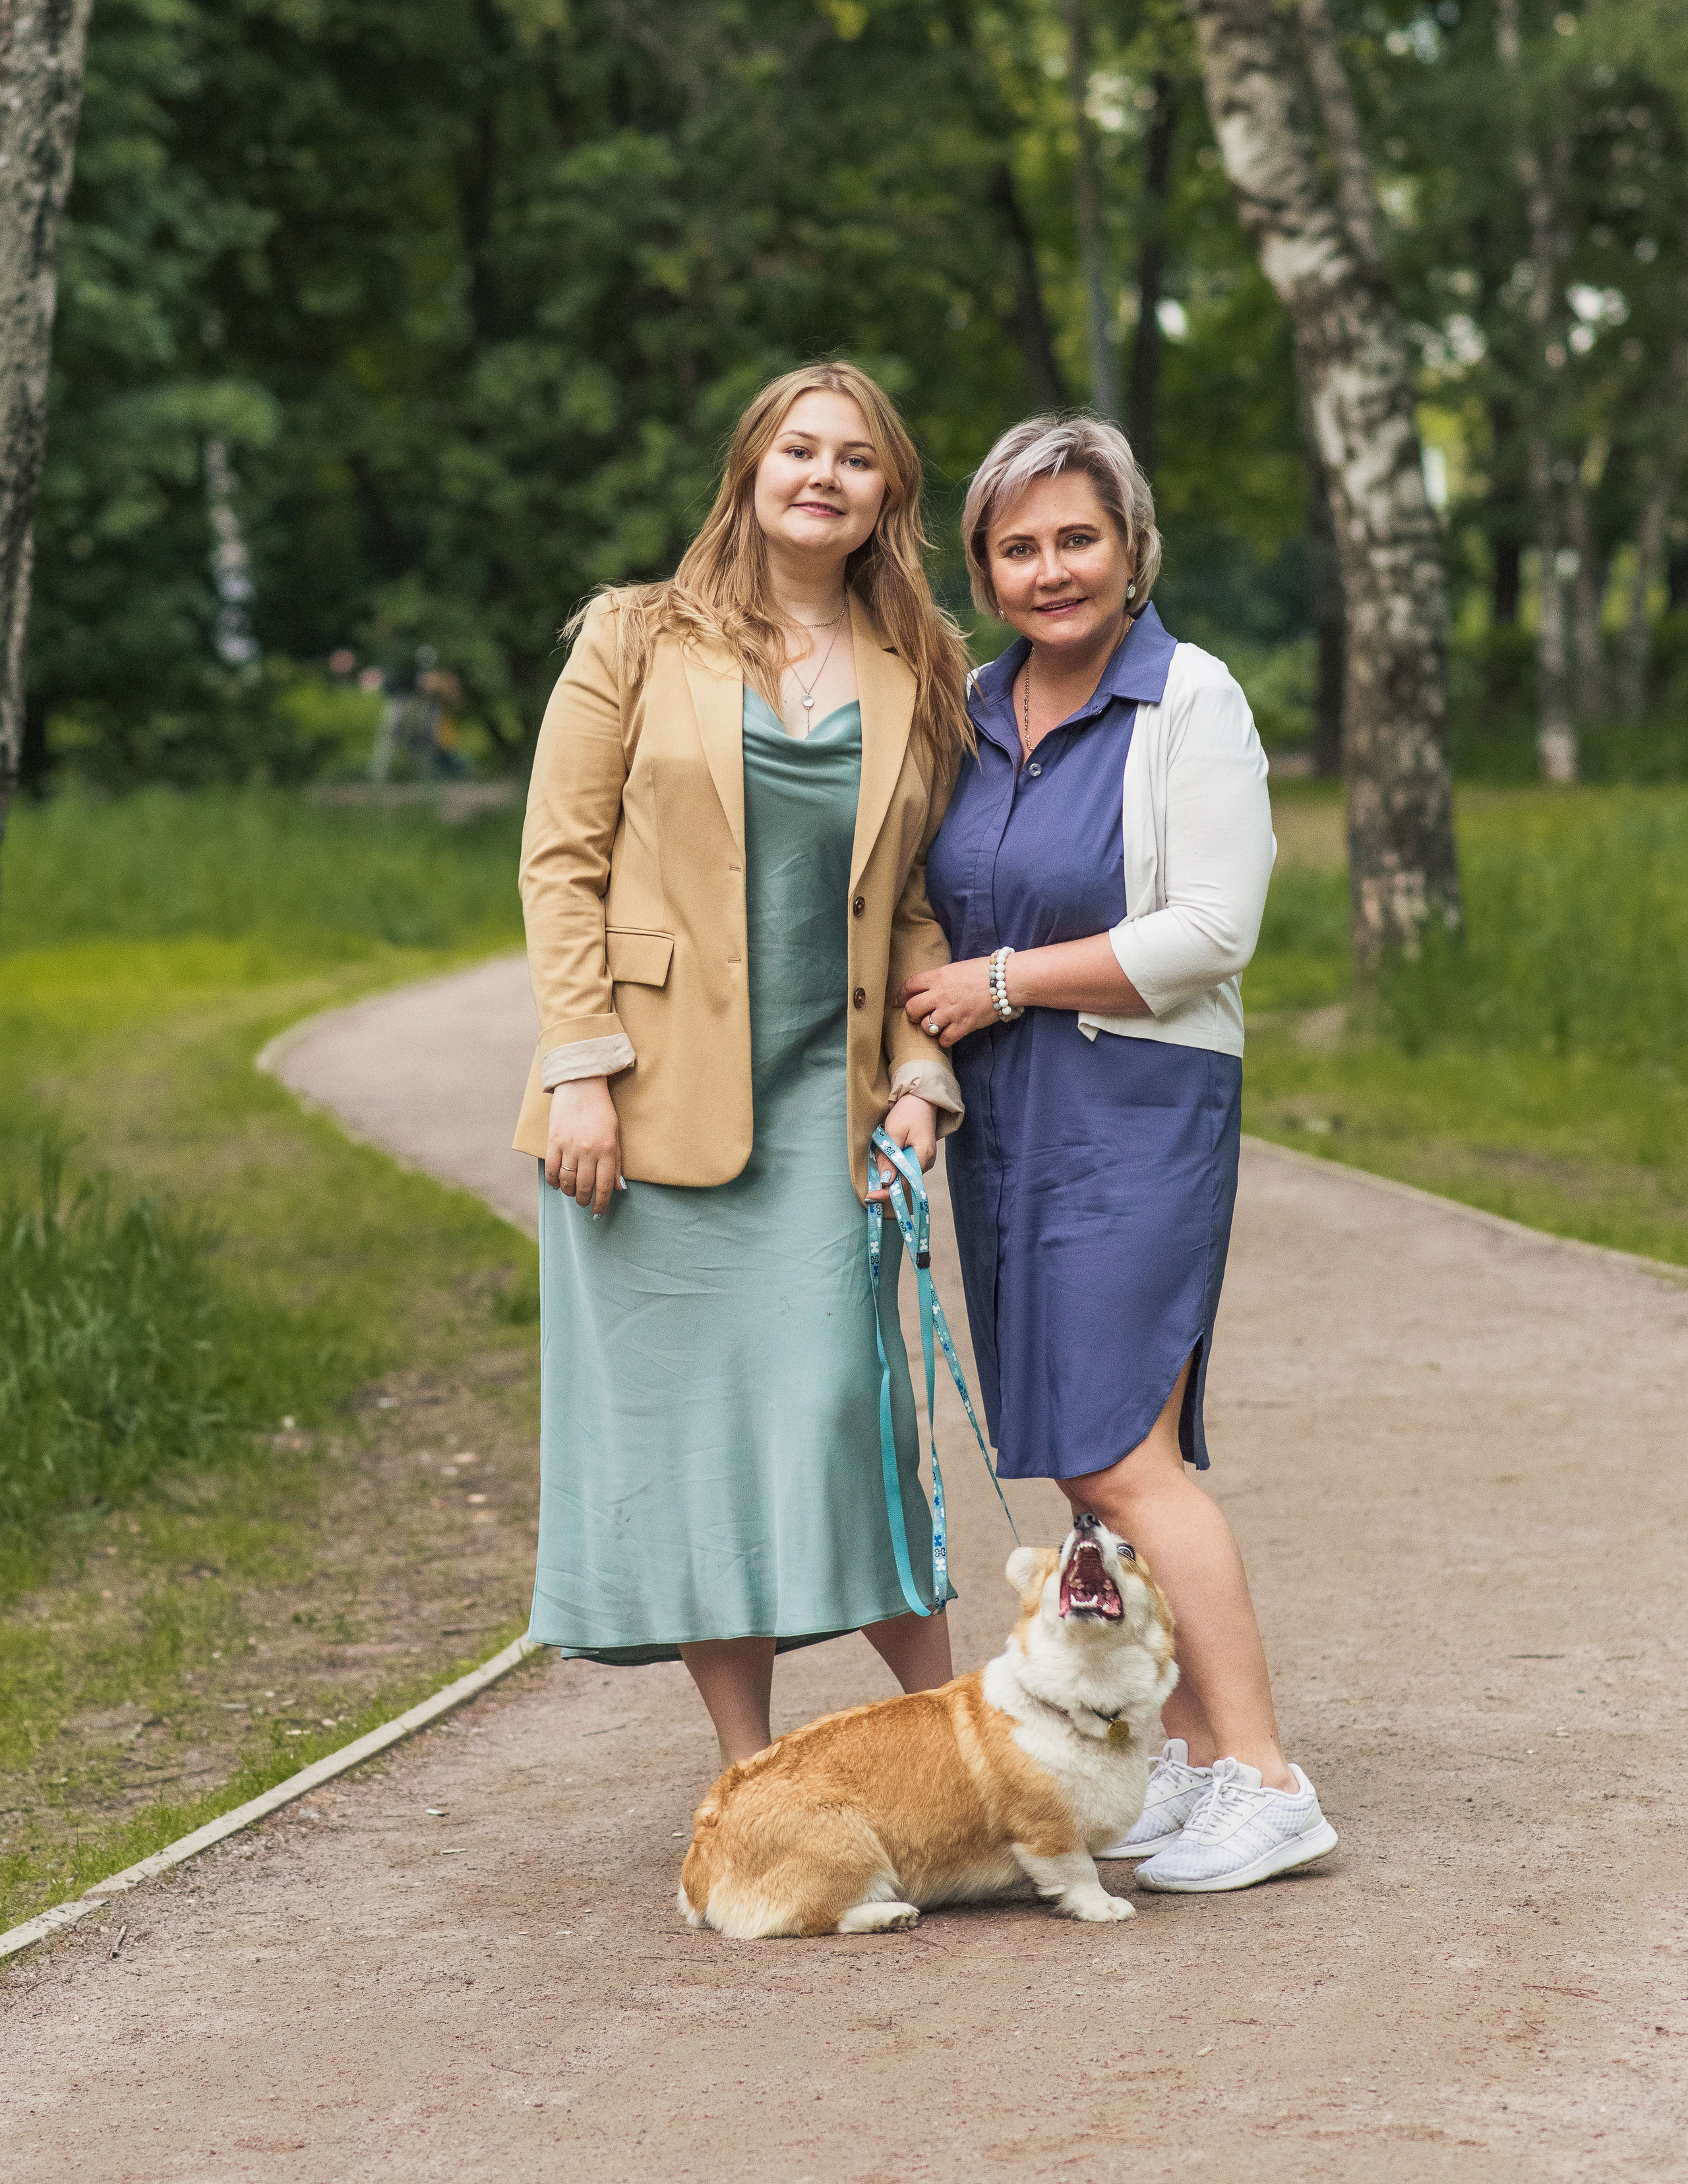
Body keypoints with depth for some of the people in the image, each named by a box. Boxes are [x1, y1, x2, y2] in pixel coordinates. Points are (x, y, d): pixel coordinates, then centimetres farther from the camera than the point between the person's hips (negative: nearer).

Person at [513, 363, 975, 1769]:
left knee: (840, 1406, -7)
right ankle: (750, 1776, 7)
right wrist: (579, 1066, -9)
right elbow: (561, 859, 0)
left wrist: (920, 1073, 0)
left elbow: (918, 904, 13)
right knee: (682, 1421, 0)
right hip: (654, 1098, -1)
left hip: (822, 1100, 1)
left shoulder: (918, 679, 11)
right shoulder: (637, 641, 4)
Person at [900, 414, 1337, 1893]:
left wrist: (1006, 982, -13)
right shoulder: (975, 708, 11)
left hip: (1138, 1106, -7)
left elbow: (1209, 931, -16)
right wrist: (922, 1040, 8)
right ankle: (1189, 1755, 15)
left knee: (1120, 1451, -13)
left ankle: (1263, 1783, -8)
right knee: (1082, 1459, 7)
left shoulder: (1190, 702, -9)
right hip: (1001, 1114, 7)